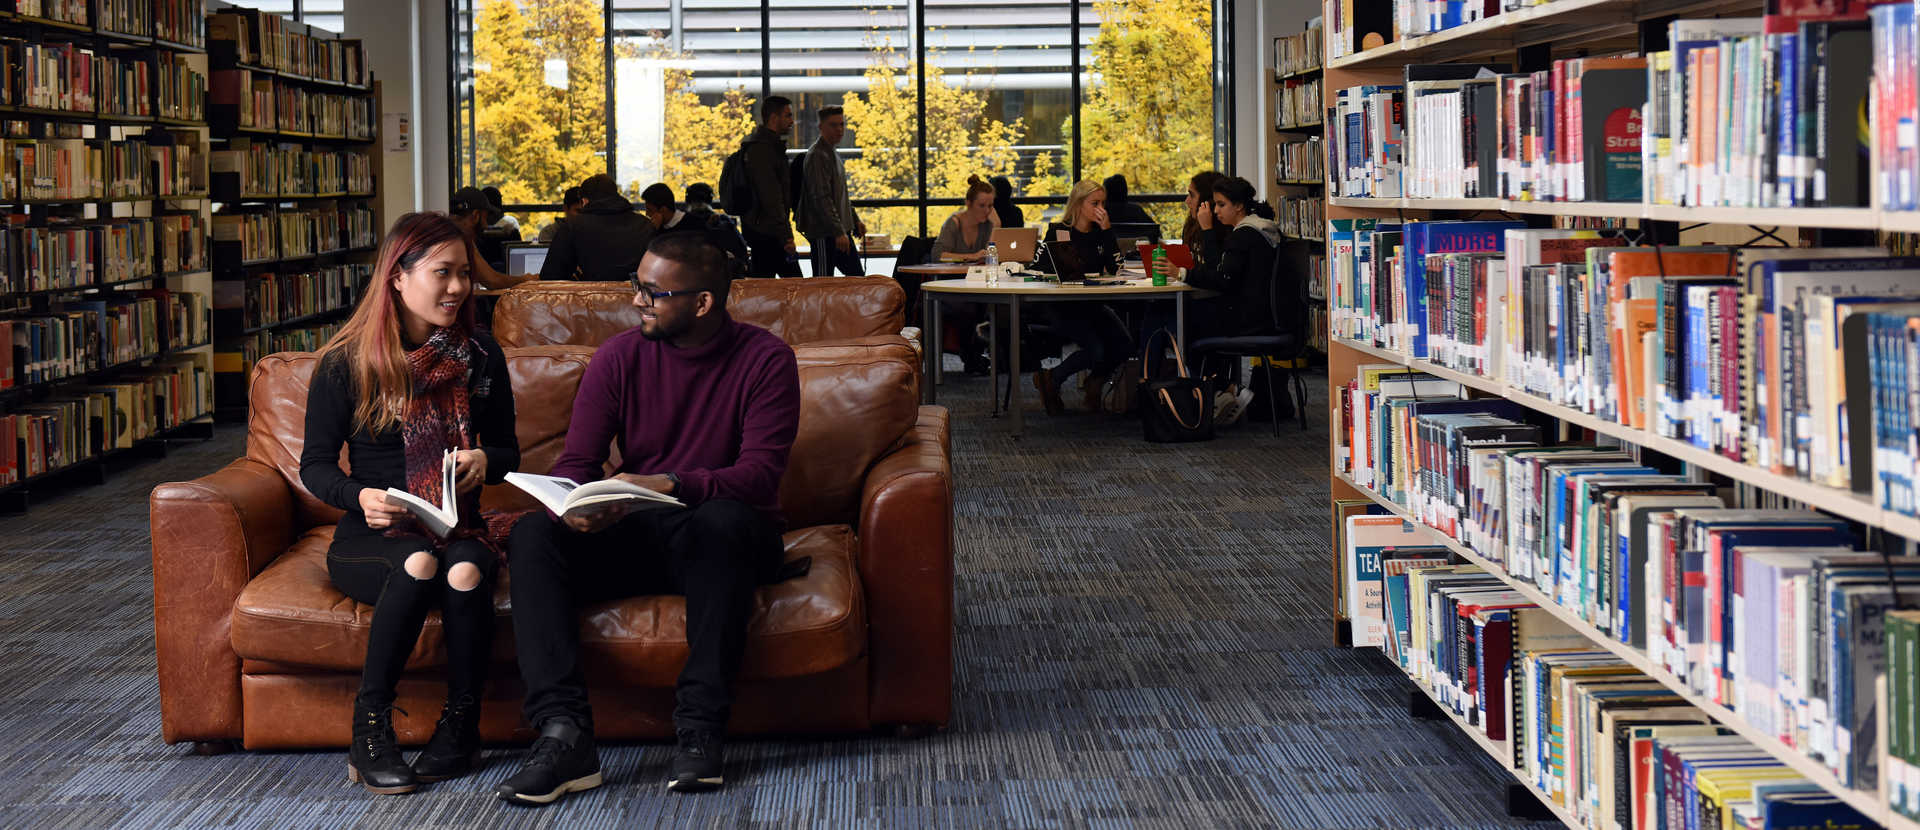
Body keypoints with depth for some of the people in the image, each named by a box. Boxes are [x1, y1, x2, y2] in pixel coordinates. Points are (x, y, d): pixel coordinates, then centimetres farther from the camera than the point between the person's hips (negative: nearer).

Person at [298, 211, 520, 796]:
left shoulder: (480, 357, 8)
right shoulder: (346, 364, 0)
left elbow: (508, 450, 17)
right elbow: (315, 464, 2)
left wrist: (485, 460, -9)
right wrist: (361, 497, -20)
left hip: (458, 526, 2)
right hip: (370, 537, -2)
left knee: (466, 571, -35)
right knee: (419, 563, -37)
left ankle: (461, 728, -17)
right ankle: (369, 731, -25)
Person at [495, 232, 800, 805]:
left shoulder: (764, 359, -6)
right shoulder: (620, 356, 3)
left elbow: (761, 473, -17)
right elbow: (574, 464, 1)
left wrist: (672, 487, -35)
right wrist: (575, 507, -25)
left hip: (725, 538, -3)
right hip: (637, 538, 3)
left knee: (722, 519, -39)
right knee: (532, 534, -23)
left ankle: (700, 730, -35)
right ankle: (564, 732, -35)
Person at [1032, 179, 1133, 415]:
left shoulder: (1101, 233, 9)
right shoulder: (1058, 231, -2)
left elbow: (1116, 268, -6)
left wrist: (1107, 230, -10)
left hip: (1093, 305, 5)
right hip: (1063, 307, -5)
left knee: (1124, 346, -20)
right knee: (1096, 350, -28)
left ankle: (1094, 383, 10)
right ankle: (1051, 380, -1)